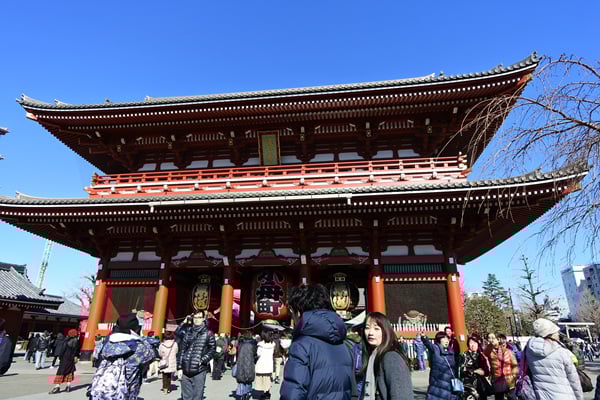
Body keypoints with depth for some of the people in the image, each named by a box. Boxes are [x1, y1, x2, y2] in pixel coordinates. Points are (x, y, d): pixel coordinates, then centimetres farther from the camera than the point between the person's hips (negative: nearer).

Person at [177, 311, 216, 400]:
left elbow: (212, 349, 0)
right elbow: (181, 351, 9)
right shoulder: (188, 332, 7)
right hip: (185, 371, 3)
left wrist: (203, 360, -12)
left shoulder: (208, 333, 0)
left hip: (199, 371, -3)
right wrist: (179, 368, 4)